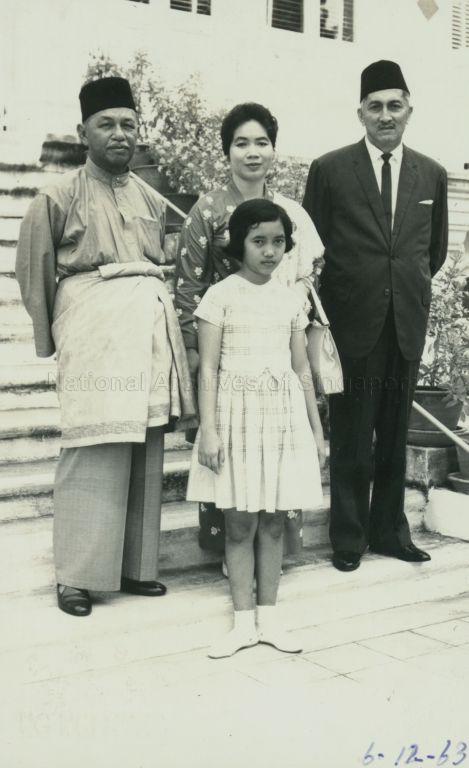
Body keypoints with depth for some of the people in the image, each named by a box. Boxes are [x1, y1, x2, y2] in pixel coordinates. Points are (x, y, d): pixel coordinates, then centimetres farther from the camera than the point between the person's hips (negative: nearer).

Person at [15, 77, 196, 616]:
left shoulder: (150, 200, 16)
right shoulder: (60, 196, 1)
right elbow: (33, 271, 4)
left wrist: (149, 311, 17)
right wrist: (52, 337, 6)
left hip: (151, 324, 5)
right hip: (95, 325, -5)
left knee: (146, 456, 6)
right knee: (93, 456, -7)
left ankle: (135, 566, 15)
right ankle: (77, 576, 2)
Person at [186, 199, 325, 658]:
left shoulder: (290, 300, 10)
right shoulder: (220, 296, -2)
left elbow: (302, 370, 13)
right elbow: (208, 368, -6)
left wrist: (316, 429, 12)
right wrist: (208, 430, -12)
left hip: (284, 415, 3)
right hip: (238, 413, -3)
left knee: (273, 520, 6)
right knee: (240, 522, 0)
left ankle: (268, 617, 16)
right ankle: (243, 621, 10)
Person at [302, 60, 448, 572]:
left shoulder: (432, 174, 8)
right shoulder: (330, 170, -2)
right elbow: (313, 247, 2)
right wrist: (331, 307, 4)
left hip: (407, 323, 3)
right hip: (353, 322, -3)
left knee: (395, 435, 11)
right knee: (350, 438, 4)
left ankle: (389, 530, 23)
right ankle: (348, 538, 15)